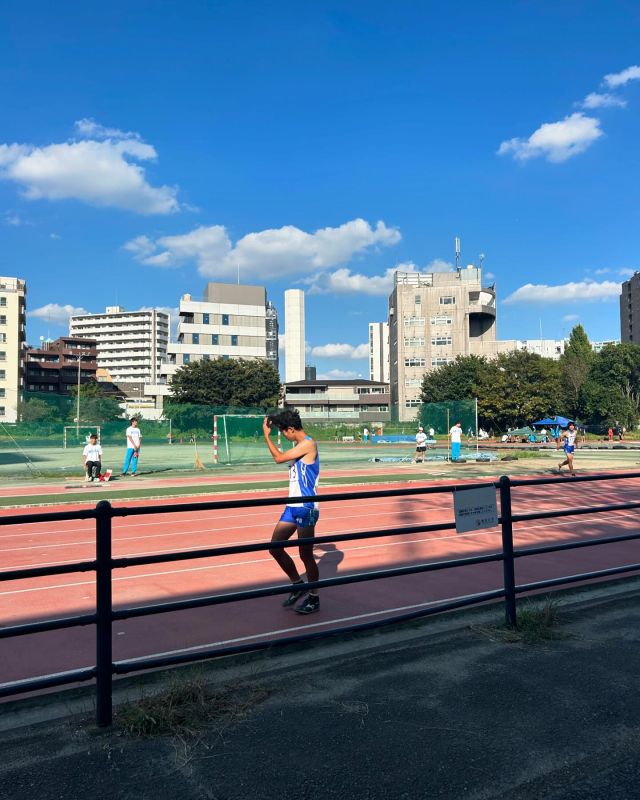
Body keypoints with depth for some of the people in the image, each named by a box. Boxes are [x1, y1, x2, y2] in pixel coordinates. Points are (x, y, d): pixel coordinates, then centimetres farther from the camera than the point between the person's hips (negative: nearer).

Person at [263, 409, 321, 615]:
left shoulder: (308, 444, -15)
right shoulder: (298, 446, 13)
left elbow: (279, 458, -18)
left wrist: (266, 435, -11)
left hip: (306, 508, -9)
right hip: (293, 506, 9)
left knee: (306, 555, 1)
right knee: (275, 547, 8)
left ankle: (314, 598, 18)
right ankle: (297, 584, 26)